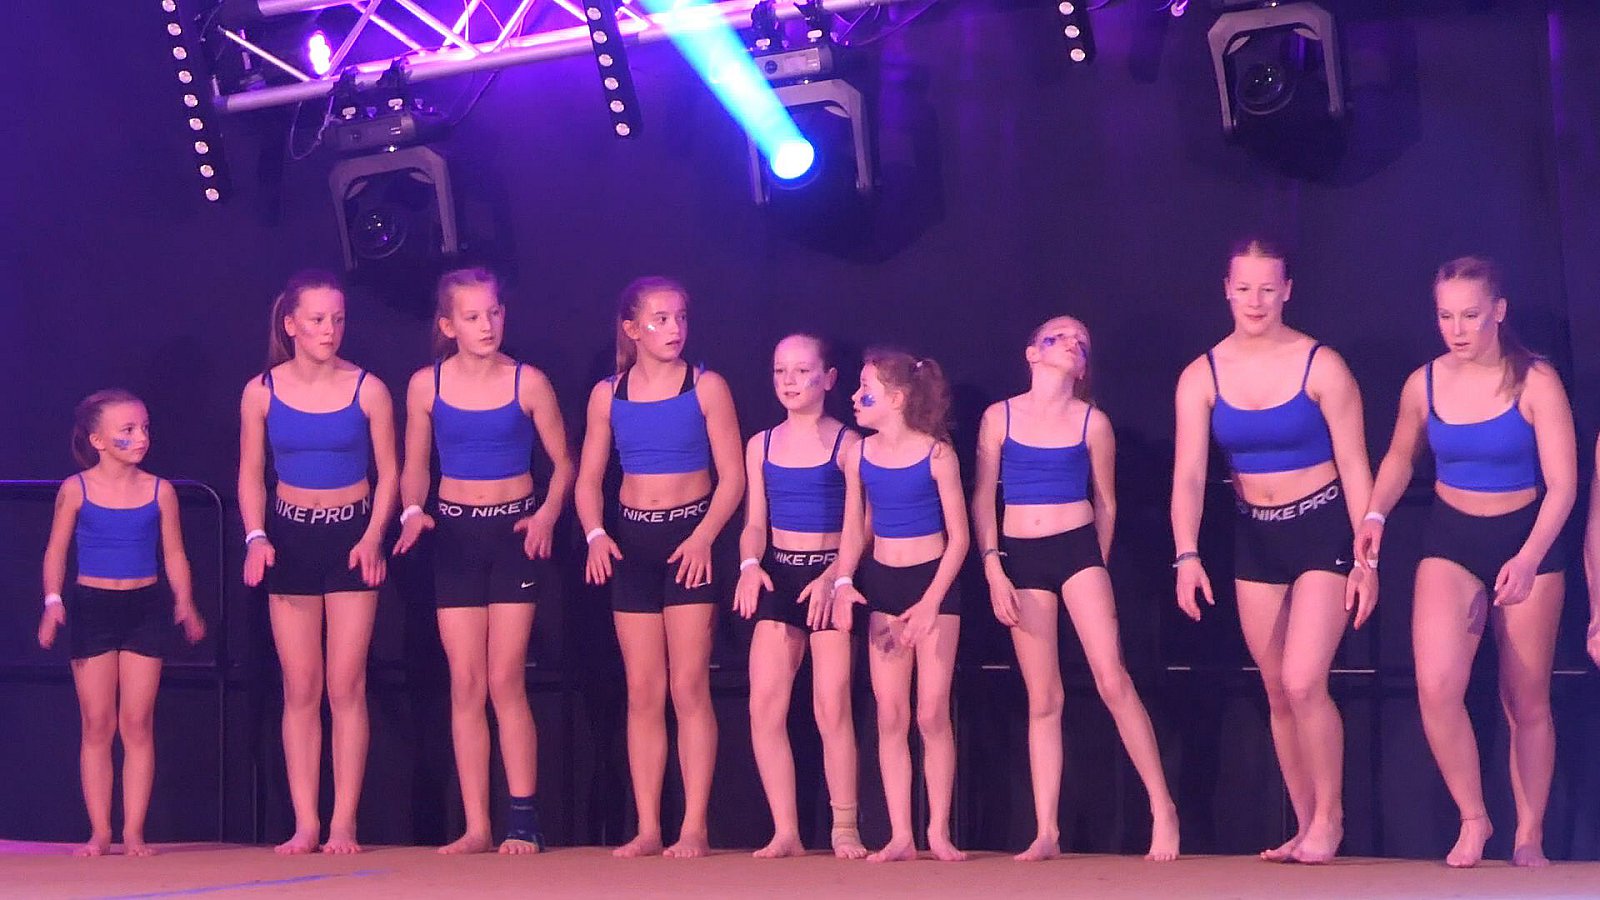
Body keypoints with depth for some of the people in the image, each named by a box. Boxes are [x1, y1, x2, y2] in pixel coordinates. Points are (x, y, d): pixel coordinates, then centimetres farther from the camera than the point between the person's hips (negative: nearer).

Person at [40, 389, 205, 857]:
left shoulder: (159, 491, 2)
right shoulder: (76, 490, -2)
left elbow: (174, 555, 6)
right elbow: (56, 551, 4)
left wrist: (184, 604, -7)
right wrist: (53, 601, -9)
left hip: (145, 607, 1)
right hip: (91, 606, -1)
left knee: (137, 723, 0)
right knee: (97, 725, 2)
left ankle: (134, 831, 3)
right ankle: (100, 832, 7)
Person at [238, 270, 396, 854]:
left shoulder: (367, 389, -4)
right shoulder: (261, 392, 0)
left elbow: (388, 473, 1)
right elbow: (251, 475, 7)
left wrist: (373, 537, -12)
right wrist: (256, 537, -7)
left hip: (352, 536, -1)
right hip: (290, 537, 2)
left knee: (346, 687, -4)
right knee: (300, 690, 2)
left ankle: (343, 823, -1)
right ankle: (305, 823, 4)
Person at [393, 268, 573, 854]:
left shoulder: (527, 383, -3)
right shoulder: (426, 385, 1)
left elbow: (563, 464, 3)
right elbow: (414, 468, 10)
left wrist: (547, 515, -13)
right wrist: (413, 512, -9)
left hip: (513, 531, -2)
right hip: (454, 534, 2)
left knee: (505, 681, -7)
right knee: (465, 683, 0)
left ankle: (523, 821, -3)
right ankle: (476, 826, 3)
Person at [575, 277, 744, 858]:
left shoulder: (706, 388, -1)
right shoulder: (608, 394, 7)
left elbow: (732, 476, -3)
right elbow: (588, 478, 10)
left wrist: (704, 537, -16)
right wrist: (595, 535, -7)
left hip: (689, 538, -3)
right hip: (632, 540, 3)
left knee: (689, 688, -6)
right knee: (642, 692, 4)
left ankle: (694, 827, -4)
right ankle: (647, 827, 7)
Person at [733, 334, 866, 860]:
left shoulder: (847, 444, -1)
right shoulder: (761, 446, 13)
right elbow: (754, 523, 12)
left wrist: (832, 576, -20)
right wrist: (750, 565, -8)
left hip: (830, 574, -4)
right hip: (778, 574, 4)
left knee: (832, 704, -8)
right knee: (764, 702, -7)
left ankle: (844, 829, 3)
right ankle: (785, 831, -1)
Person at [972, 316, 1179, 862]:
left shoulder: (1093, 422, 3)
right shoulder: (999, 417, 4)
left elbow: (1105, 504, 11)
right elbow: (982, 498, 5)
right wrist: (992, 568, -3)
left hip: (1077, 549, -1)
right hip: (1019, 556, 1)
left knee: (1112, 679, -12)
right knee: (1042, 699, 3)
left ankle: (1162, 809, -5)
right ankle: (1047, 832, 4)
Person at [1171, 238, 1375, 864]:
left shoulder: (1320, 366, -10)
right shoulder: (1202, 377, -2)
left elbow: (1354, 466, -8)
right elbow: (1188, 474, -8)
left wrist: (1366, 559, -12)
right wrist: (1187, 555, -22)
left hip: (1322, 530, -4)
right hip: (1255, 536, 4)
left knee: (1303, 682, -17)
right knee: (1277, 693, 8)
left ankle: (1329, 816, 1)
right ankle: (1306, 826, 18)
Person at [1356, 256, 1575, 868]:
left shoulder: (1535, 382, -13)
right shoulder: (1423, 384, -3)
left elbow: (1563, 483, -15)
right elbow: (1400, 458, 15)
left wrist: (1528, 558, -28)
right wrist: (1376, 514, -3)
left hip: (1527, 541, -2)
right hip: (1450, 541, 2)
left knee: (1526, 700, 6)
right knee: (1436, 685, -19)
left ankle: (1529, 835, 21)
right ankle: (1473, 819, -1)